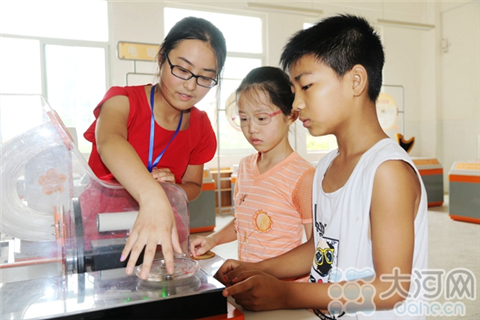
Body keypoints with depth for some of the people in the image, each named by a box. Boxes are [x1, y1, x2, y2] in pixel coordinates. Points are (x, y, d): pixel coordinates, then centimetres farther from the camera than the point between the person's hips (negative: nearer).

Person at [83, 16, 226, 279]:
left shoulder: (200, 126, 1)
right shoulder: (123, 100, -12)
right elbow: (109, 141, -36)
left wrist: (175, 189, -13)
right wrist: (152, 197, -55)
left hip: (159, 239, 3)